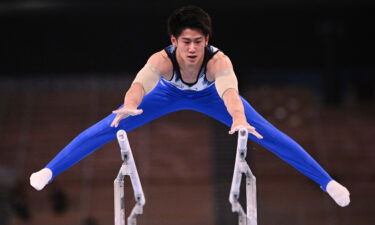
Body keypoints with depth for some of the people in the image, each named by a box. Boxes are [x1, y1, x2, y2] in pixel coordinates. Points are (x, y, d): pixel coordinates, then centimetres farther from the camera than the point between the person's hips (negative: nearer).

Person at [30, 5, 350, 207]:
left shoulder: (218, 61, -45)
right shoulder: (162, 60, -44)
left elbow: (229, 90, -65)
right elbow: (141, 82, -63)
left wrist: (239, 119, -85)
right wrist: (129, 107, -85)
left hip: (209, 94, 0)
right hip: (169, 93, 0)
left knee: (267, 134, -8)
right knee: (107, 129, -7)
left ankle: (327, 182, 3)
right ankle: (49, 171, 7)